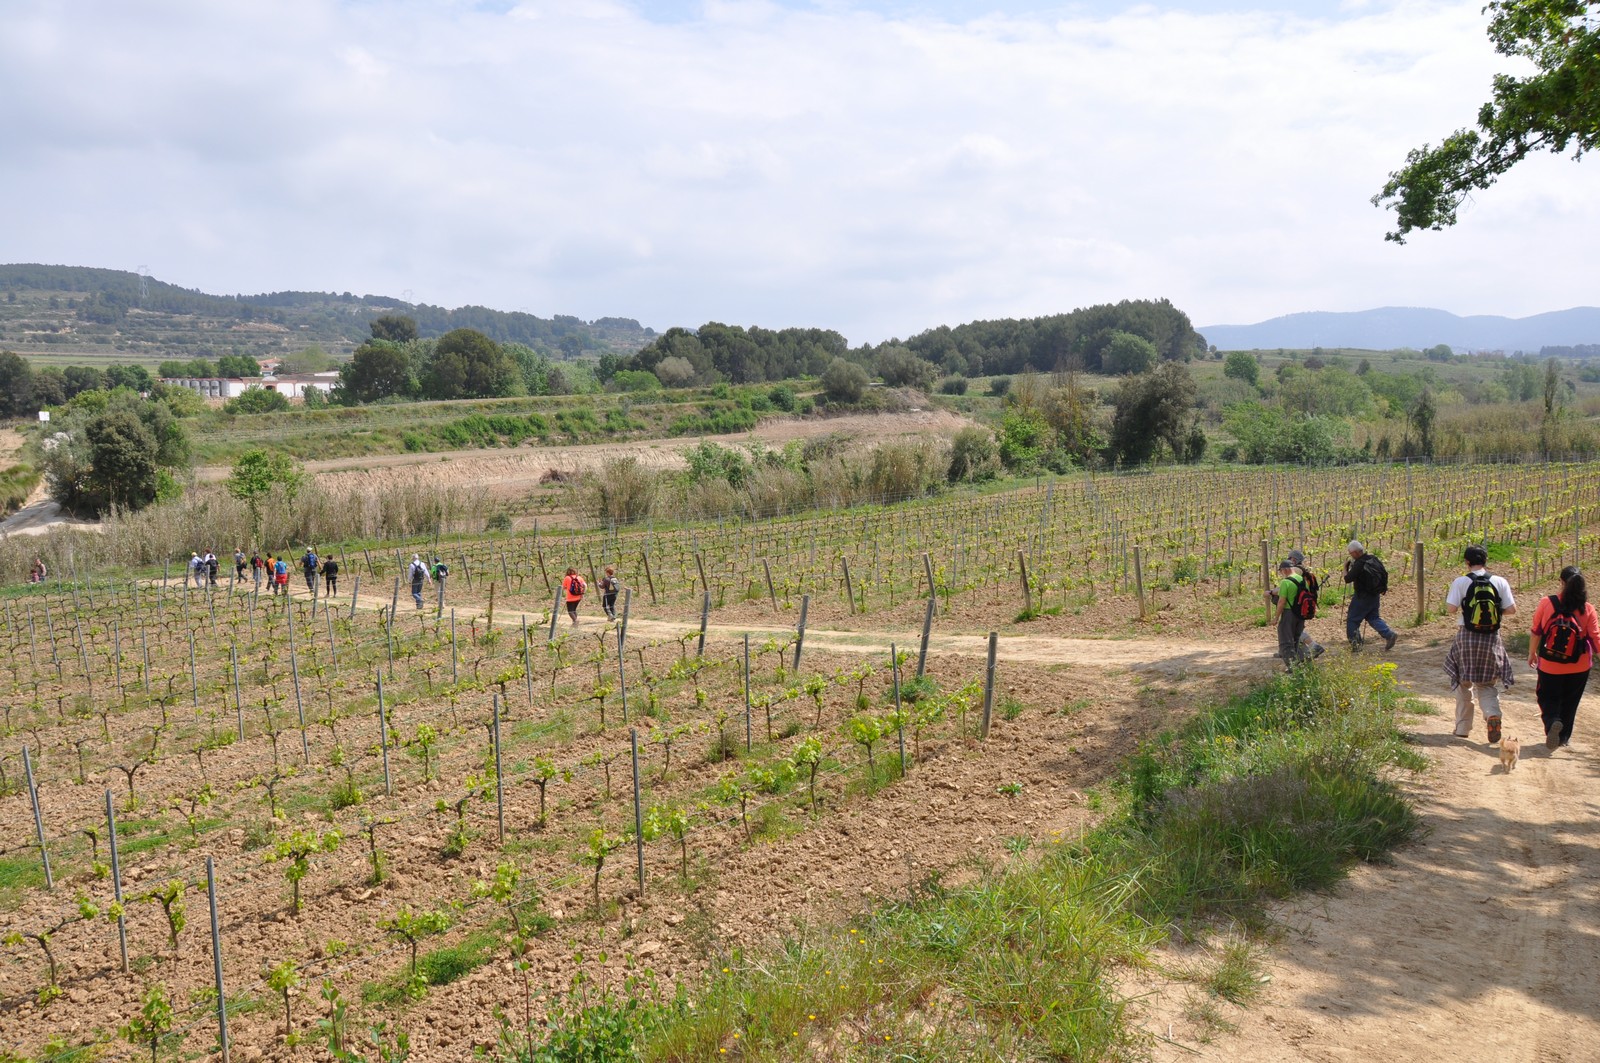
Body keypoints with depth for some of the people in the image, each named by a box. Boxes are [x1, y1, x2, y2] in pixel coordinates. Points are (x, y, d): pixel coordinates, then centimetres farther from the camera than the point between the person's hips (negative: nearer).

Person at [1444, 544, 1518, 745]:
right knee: (1486, 684, 14)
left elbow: (1452, 607, -14)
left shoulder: (1461, 582, -9)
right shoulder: (1500, 582, -2)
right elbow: (1512, 609, -4)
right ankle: (1493, 714, -14)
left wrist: (1451, 590, 4)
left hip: (1467, 637, -2)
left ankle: (1463, 728, 17)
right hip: (1491, 639, 2)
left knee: (1464, 683, 13)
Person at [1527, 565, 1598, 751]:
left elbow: (1536, 632, -4)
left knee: (1548, 698, 14)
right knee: (1569, 703, 20)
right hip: (1579, 667, 1)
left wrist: (1532, 653, 12)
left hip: (1549, 665, -1)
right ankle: (1563, 737, 28)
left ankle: (1552, 721, -14)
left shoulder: (1546, 603, -13)